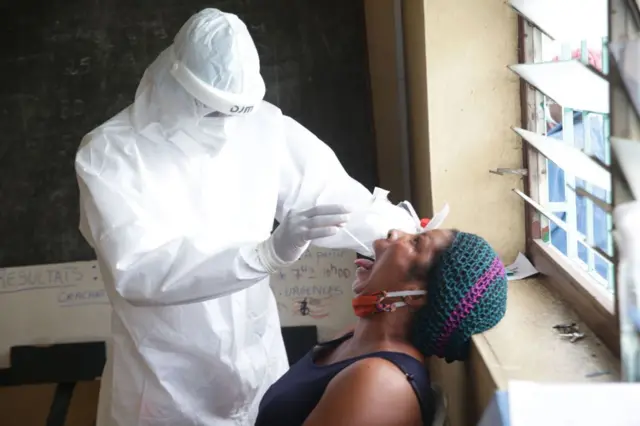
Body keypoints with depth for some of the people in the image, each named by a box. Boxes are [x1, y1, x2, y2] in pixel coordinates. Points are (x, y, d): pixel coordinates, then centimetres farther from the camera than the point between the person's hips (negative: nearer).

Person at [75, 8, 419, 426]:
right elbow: (137, 270, -28)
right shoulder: (109, 154, -16)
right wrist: (269, 252, -37)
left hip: (256, 359, 3)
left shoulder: (263, 125, -8)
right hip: (166, 378, -3)